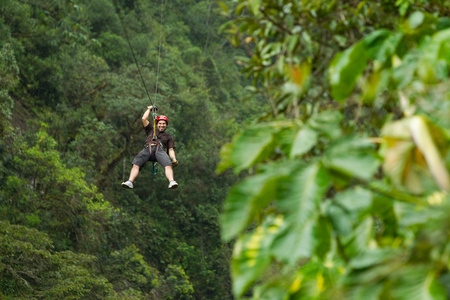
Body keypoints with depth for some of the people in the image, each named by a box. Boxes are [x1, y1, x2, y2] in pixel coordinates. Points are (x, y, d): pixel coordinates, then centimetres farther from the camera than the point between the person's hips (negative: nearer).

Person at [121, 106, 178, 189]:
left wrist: (174, 159, -1)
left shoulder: (168, 137, 31)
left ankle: (171, 182, -53)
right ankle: (130, 182, -44)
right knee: (136, 164, -28)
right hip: (147, 149, 1)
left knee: (168, 165, -34)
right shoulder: (151, 130, 36)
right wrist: (149, 109, 41)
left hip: (160, 150, -1)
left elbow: (171, 149, 18)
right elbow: (144, 119, 28)